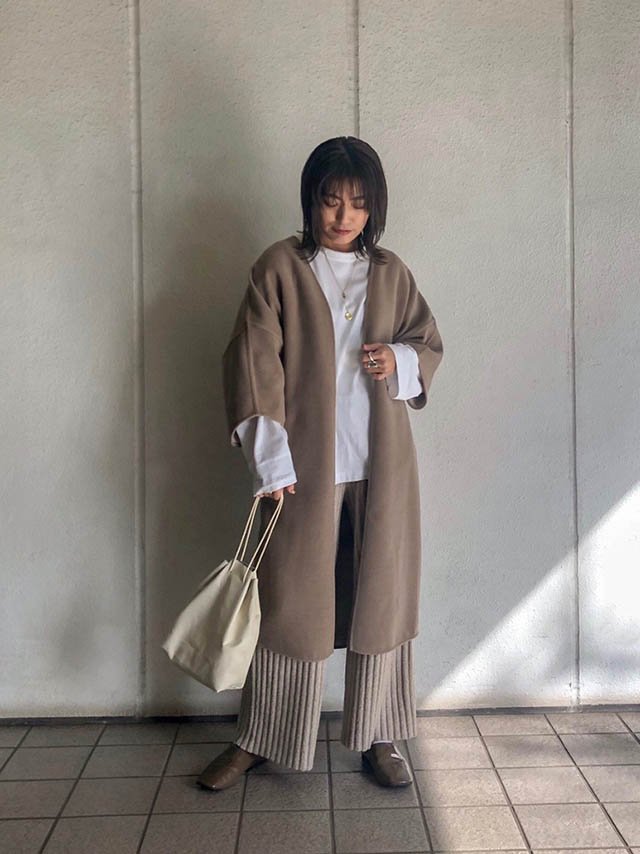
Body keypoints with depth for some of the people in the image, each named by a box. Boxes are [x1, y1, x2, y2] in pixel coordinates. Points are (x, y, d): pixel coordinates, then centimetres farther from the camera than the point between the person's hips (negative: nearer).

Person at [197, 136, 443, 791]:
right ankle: (257, 739, 23)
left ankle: (377, 737, 26)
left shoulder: (391, 273, 9)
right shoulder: (280, 267, -1)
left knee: (382, 597, 9)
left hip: (381, 463, 3)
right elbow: (253, 364, -7)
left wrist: (399, 360, -7)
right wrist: (271, 463, -14)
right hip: (305, 464, -3)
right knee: (289, 599, 5)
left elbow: (429, 344, 18)